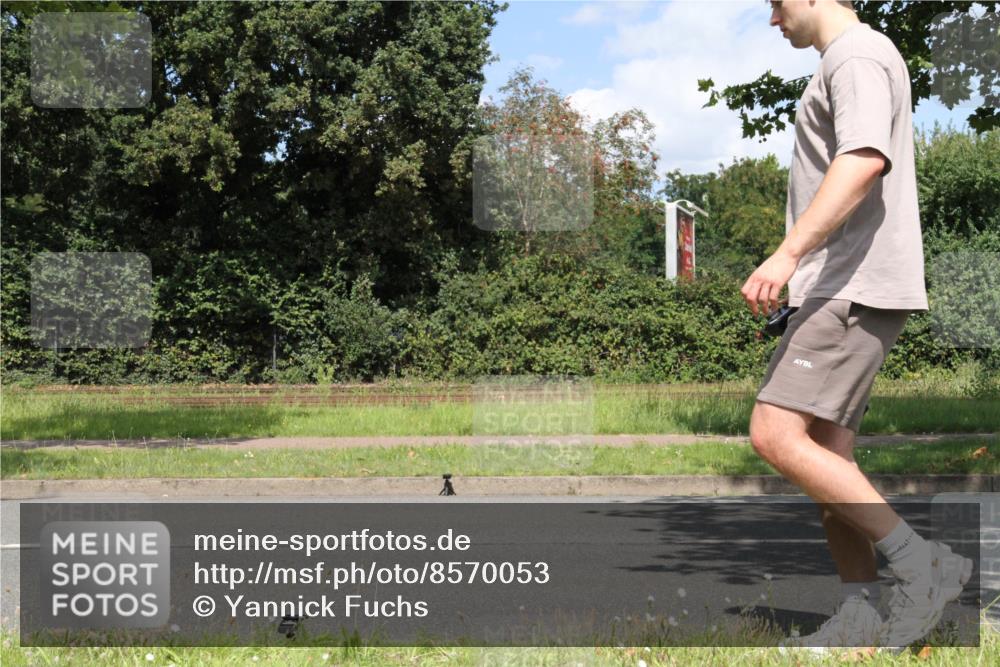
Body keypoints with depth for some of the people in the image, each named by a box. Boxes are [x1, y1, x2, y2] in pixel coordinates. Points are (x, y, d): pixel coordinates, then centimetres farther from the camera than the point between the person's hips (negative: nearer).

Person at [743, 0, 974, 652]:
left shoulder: (857, 53, -8)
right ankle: (862, 614, 12)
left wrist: (789, 253, -32)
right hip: (843, 291, 11)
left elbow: (865, 159, -25)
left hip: (856, 291, -11)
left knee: (776, 436, -16)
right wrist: (801, 264, 28)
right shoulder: (844, 63, 25)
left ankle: (922, 564, -10)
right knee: (826, 451, 8)